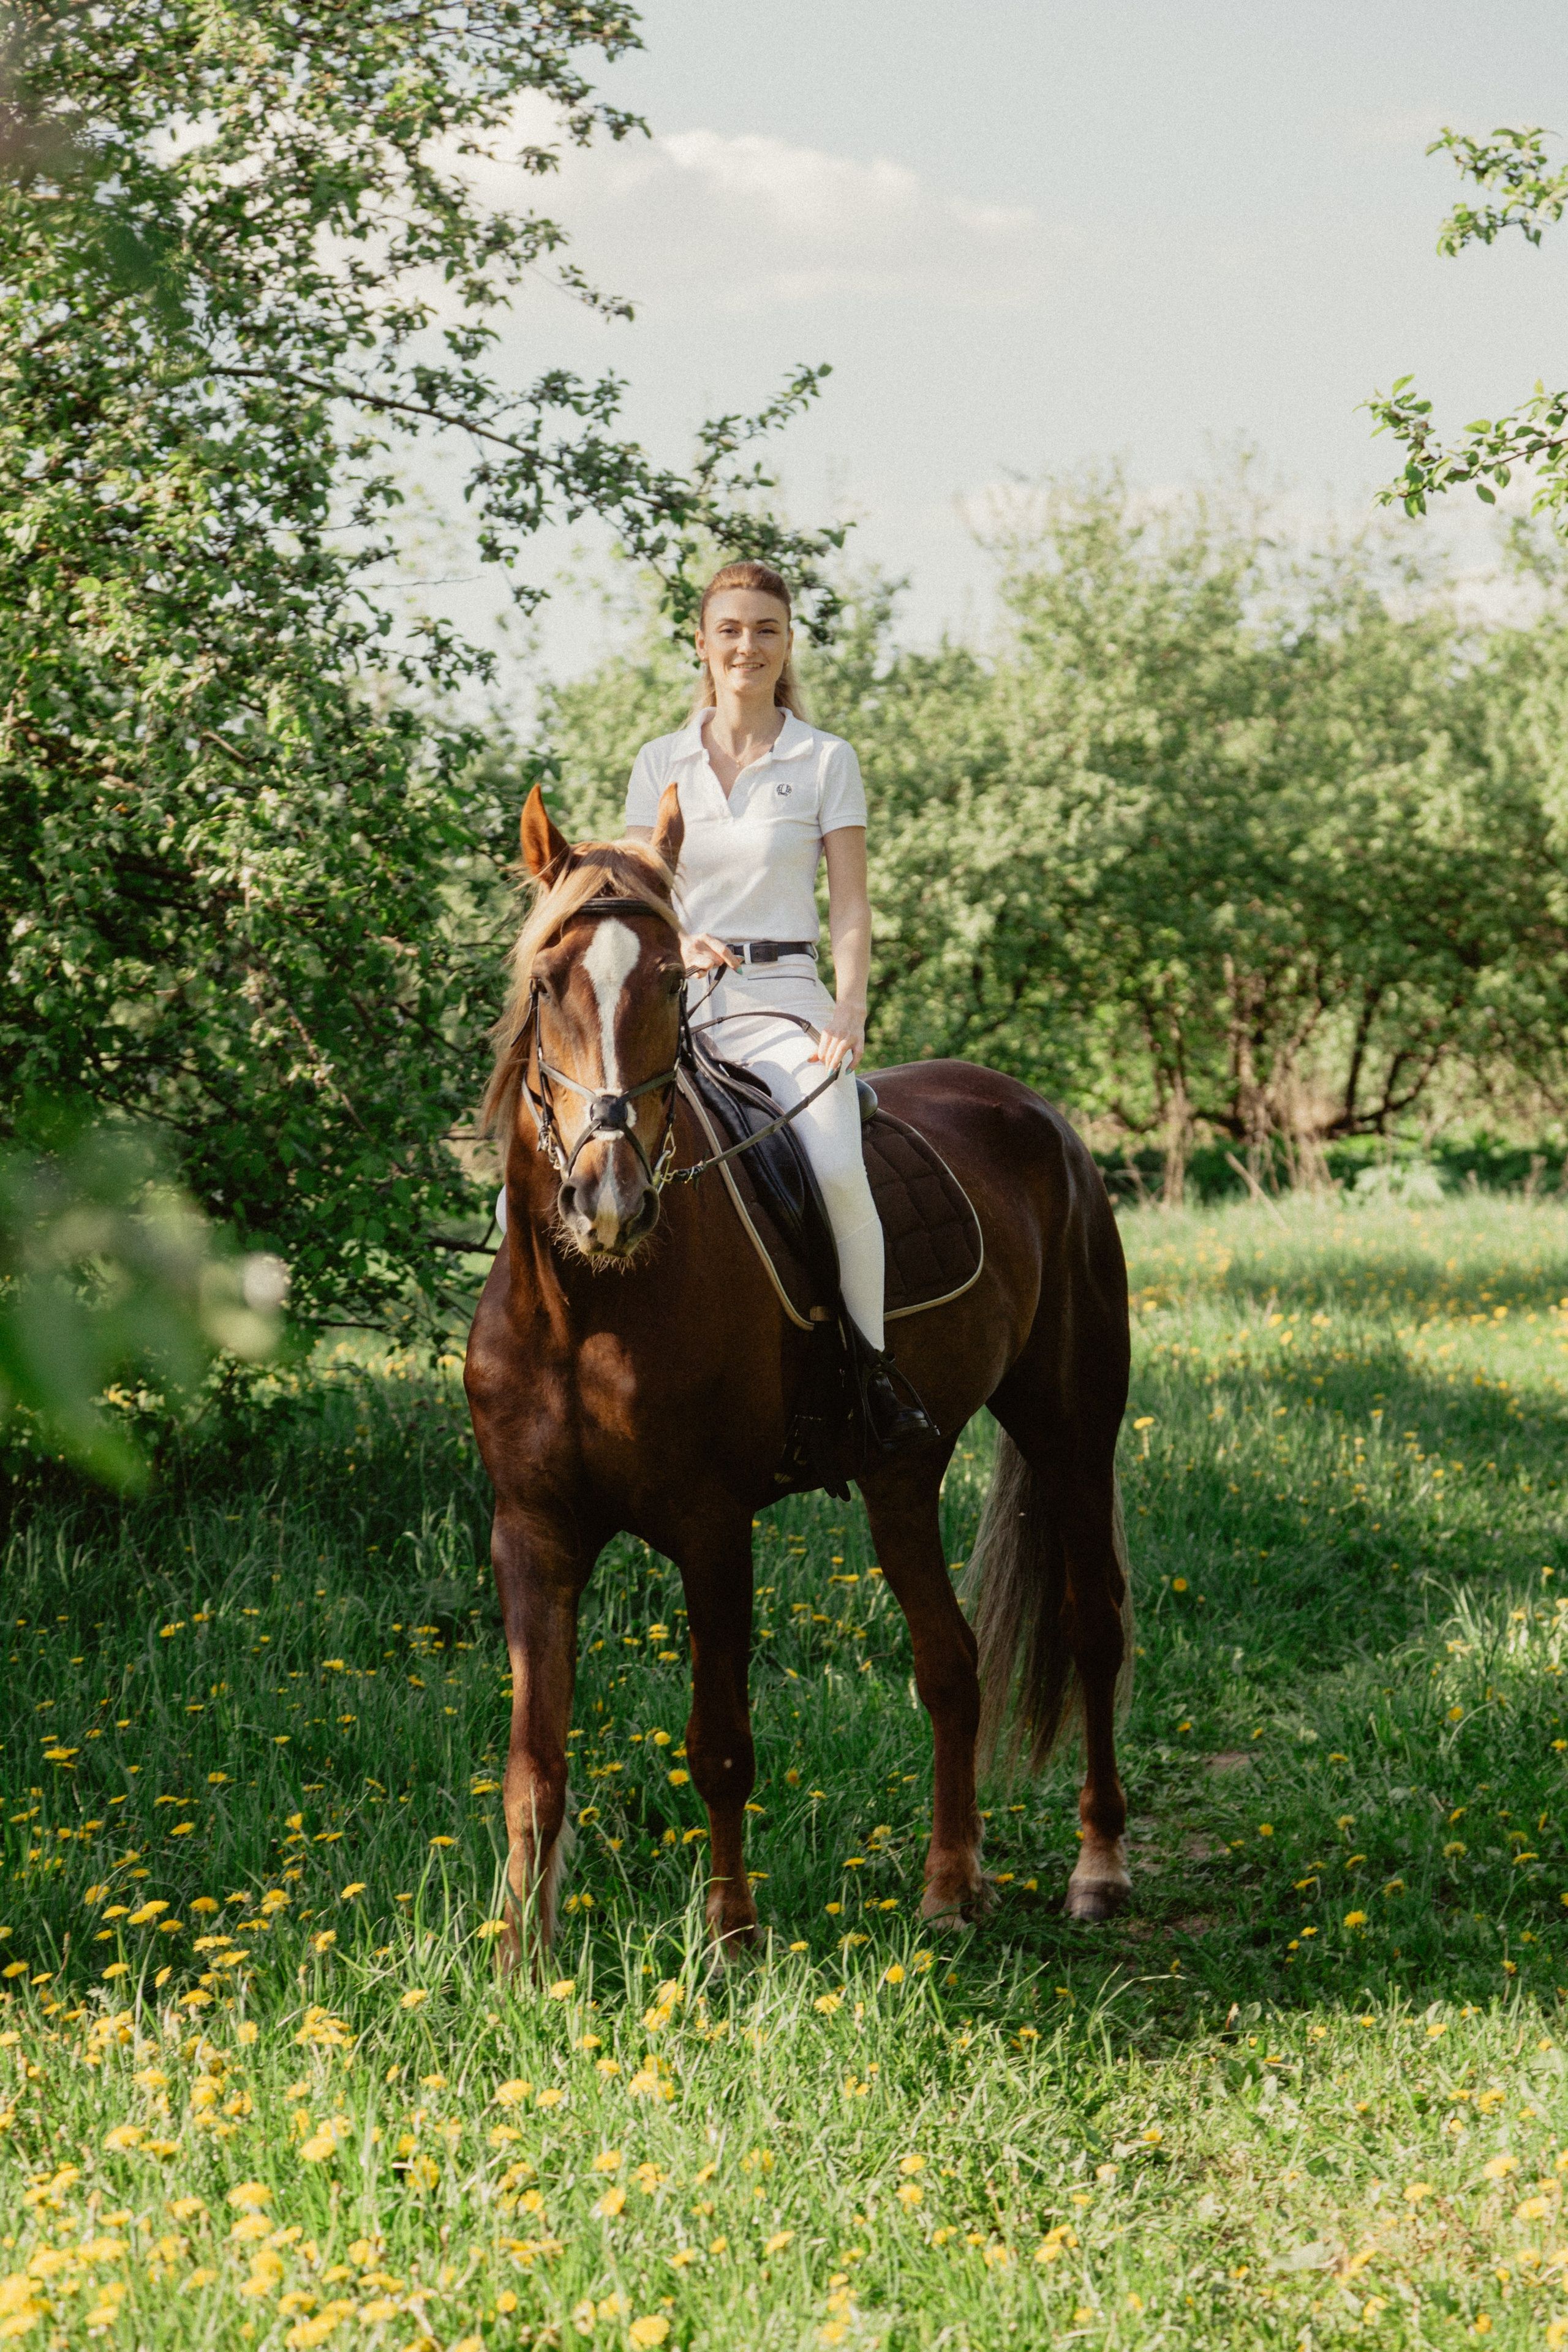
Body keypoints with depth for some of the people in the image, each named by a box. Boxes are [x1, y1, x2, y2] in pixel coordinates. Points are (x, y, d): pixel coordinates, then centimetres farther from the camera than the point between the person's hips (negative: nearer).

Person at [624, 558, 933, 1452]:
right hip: (676, 1003, 3)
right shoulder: (660, 764, 13)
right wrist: (678, 944, -12)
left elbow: (852, 909, 3)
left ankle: (875, 1358, -12)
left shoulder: (827, 761, 6)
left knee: (836, 1166, -31)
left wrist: (849, 1015, -13)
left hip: (784, 1000, -3)